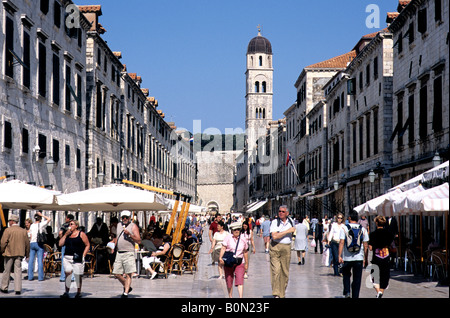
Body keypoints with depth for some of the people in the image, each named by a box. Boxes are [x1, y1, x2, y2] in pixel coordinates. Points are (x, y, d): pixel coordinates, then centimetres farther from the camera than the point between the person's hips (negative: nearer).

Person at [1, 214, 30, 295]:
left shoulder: (8, 230, -7)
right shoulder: (23, 231, 5)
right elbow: (27, 243, 10)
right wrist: (27, 254, 20)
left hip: (9, 253, -3)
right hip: (19, 254, 3)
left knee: (7, 271, 8)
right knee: (18, 271, 2)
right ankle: (18, 289, -4)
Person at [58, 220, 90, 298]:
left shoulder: (81, 234, 3)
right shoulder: (67, 234, 15)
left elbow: (87, 245, 2)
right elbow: (61, 244, 8)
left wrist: (83, 255, -8)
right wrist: (65, 234, 1)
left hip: (77, 258, -3)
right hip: (67, 257, 3)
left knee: (78, 275, 3)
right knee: (68, 273, -11)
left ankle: (78, 292, 20)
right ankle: (66, 292, -11)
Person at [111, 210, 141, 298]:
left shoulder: (133, 226, 0)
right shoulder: (119, 225, 16)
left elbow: (139, 241, -6)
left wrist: (129, 234, -16)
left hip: (128, 253, -6)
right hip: (119, 253, 6)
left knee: (128, 274, -10)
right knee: (117, 274, 4)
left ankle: (126, 293, -12)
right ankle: (127, 287, 25)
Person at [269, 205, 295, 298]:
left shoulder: (290, 221, 8)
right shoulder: (275, 222, -7)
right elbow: (274, 236, -20)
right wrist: (287, 231, -17)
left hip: (286, 248, 4)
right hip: (275, 247, -4)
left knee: (285, 272, 6)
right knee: (276, 270, -14)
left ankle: (282, 294, 17)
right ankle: (276, 294, -12)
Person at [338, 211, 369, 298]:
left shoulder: (344, 228, -4)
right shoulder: (363, 230, 3)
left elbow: (341, 243, -10)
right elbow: (365, 245, 4)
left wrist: (340, 256, -8)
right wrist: (364, 257, 12)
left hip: (347, 257, -1)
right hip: (359, 257, 1)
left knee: (346, 275, 18)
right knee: (357, 279, 7)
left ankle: (347, 292, 2)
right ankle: (355, 296, 5)